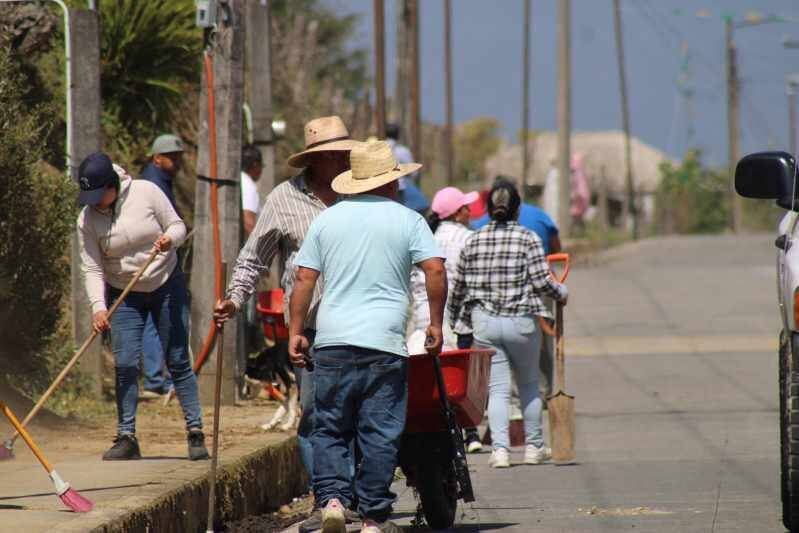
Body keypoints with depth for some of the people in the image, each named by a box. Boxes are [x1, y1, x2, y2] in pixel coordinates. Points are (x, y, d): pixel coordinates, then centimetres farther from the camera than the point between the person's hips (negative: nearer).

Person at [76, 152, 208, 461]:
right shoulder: (87, 219, -11)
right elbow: (92, 268, -11)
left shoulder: (146, 192, -13)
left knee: (178, 362, -1)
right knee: (125, 364, -7)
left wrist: (170, 239, -27)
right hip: (124, 296, 1)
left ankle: (196, 433, 4)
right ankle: (126, 438, -1)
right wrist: (98, 306, -24)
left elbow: (177, 225, -4)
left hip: (167, 286, -1)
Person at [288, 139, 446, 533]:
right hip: (384, 343, -2)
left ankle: (332, 498, -8)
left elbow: (304, 279, 8)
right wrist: (436, 323, 4)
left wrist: (295, 331, 12)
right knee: (380, 434, 3)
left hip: (333, 341, 2)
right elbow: (435, 270, -5)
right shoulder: (407, 220, 4)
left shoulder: (326, 220, 11)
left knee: (329, 428, 10)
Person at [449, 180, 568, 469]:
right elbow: (541, 280, -11)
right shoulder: (528, 238, -5)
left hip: (484, 323, 1)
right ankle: (534, 447, 23)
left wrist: (456, 318, 23)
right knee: (528, 384, 16)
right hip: (522, 322, -1)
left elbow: (459, 286, 9)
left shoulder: (474, 241, 4)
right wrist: (561, 292, 9)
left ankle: (500, 449, -9)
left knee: (497, 388, 3)